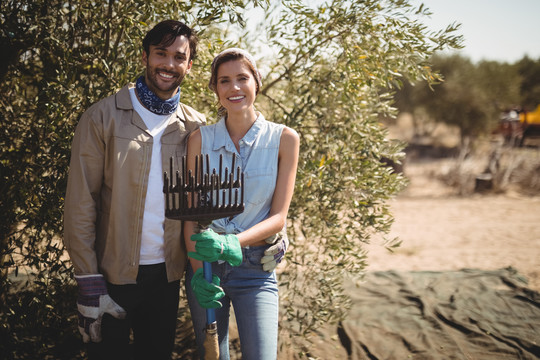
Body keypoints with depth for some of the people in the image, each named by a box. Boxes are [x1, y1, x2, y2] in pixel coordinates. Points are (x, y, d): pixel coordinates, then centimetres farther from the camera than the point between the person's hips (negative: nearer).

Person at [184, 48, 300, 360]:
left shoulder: (284, 139, -4)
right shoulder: (200, 139, -1)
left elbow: (278, 216, -6)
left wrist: (232, 244, -23)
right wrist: (199, 273, -12)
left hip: (254, 268, -1)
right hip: (205, 261, 1)